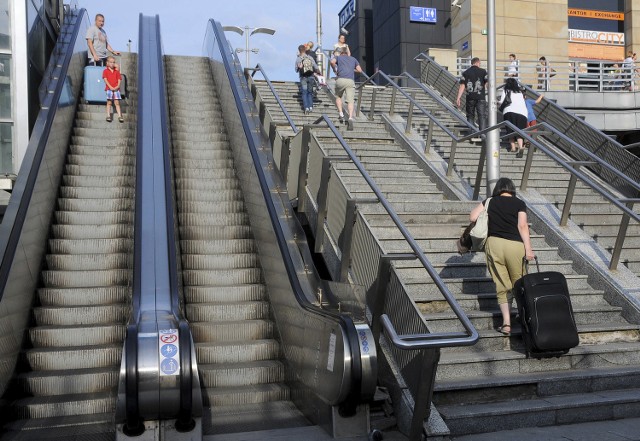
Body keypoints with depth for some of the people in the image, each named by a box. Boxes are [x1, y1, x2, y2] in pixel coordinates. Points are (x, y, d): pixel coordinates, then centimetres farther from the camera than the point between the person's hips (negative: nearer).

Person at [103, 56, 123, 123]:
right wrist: (110, 87, -14)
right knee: (109, 102, -1)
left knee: (117, 103, 0)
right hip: (109, 89, -2)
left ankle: (119, 116, -3)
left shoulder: (117, 71, 13)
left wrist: (117, 86, -9)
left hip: (116, 89, 2)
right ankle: (108, 116, 2)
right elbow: (105, 79, -3)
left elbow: (119, 80, 9)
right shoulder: (105, 71, 5)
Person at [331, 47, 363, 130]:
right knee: (350, 101, -7)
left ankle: (341, 114, 6)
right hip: (351, 81, 1)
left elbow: (332, 61, -5)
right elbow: (360, 70, 19)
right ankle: (350, 118, -28)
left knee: (338, 97, 23)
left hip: (340, 79, -1)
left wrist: (334, 69, 11)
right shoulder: (353, 59, 26)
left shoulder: (338, 57, 18)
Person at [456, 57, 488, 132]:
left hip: (470, 98, 2)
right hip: (480, 98, -2)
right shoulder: (483, 71, 3)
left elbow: (462, 86, -1)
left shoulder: (466, 72, 7)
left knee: (470, 116, 11)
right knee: (482, 116, -2)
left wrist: (458, 98, -3)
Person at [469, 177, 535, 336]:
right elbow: (522, 226, -5)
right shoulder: (519, 203, 5)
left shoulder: (490, 202, 10)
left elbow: (472, 217, 3)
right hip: (515, 245, -1)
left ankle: (506, 322, -2)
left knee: (502, 287, 6)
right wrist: (528, 249, -7)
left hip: (493, 244, 1)